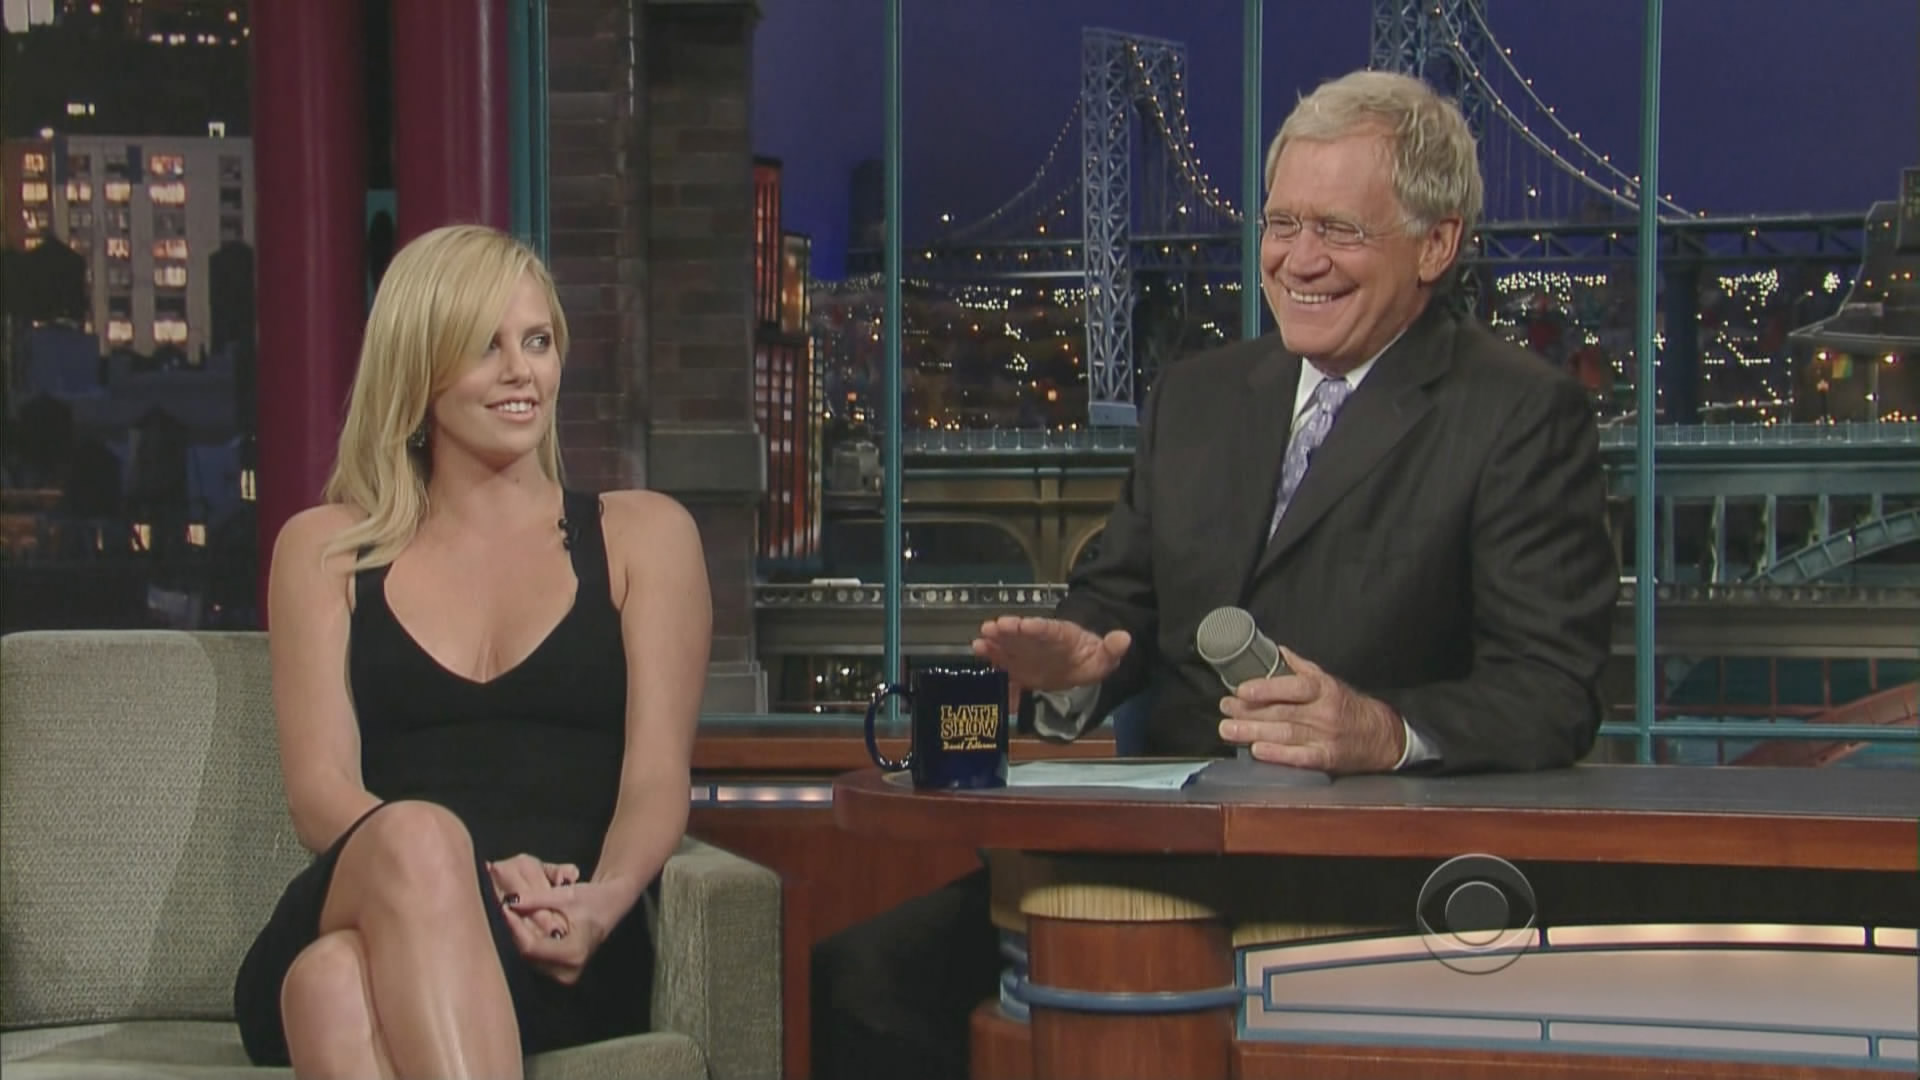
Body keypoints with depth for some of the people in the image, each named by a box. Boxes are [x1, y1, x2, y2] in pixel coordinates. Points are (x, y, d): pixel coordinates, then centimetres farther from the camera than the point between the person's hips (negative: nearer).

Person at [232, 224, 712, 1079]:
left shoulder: (642, 534, 21)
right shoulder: (324, 549, 21)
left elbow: (658, 777, 8)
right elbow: (319, 790, 7)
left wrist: (603, 900, -17)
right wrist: (478, 878, -16)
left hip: (557, 954, -1)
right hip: (358, 914, 1)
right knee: (417, 833, -39)